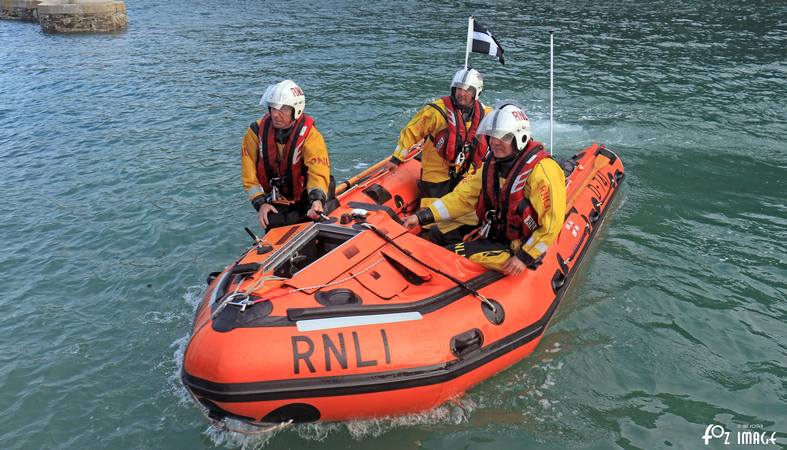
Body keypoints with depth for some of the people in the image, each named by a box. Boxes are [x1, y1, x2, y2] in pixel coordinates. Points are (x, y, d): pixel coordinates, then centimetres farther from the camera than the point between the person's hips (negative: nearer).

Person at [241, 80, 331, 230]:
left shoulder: (310, 136, -20)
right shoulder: (256, 132, -11)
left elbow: (319, 174, -30)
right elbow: (249, 175, -6)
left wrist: (317, 200, -48)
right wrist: (261, 203, -14)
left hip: (303, 204, -2)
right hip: (272, 205, 2)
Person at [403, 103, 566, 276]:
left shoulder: (540, 170, -22)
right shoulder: (493, 164, 3)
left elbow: (552, 224, -23)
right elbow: (463, 196, 3)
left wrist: (525, 258, -21)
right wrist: (422, 216, -7)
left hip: (520, 249, -8)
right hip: (493, 236, 8)